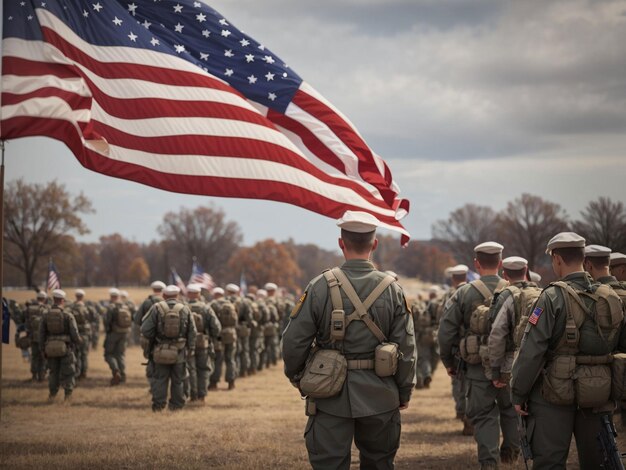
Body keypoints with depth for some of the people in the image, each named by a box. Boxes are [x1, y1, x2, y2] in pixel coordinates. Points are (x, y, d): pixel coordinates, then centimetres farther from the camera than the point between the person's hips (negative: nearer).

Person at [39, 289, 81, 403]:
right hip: (66, 348, -3)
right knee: (67, 372, 6)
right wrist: (79, 341, 12)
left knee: (54, 372, 17)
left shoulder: (46, 315, 0)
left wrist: (43, 350, 13)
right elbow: (74, 333, -10)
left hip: (51, 349, 3)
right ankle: (68, 397, 6)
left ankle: (52, 395, 14)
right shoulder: (68, 315, -10)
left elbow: (41, 334, 3)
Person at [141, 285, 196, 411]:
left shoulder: (156, 308, -7)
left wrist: (152, 341, 9)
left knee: (160, 379, 6)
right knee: (177, 380, 11)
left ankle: (158, 405, 6)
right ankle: (176, 405, 14)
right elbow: (192, 333, 3)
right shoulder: (185, 309, 0)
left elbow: (145, 330, -9)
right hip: (179, 352, 1)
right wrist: (190, 350, 11)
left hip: (161, 352, -1)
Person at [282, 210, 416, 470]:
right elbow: (406, 347, -2)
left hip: (331, 396, -2)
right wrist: (404, 392, 11)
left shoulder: (321, 286, -9)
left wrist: (296, 376, 14)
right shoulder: (392, 289, -4)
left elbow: (294, 341, -5)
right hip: (379, 396, 2)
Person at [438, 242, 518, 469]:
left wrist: (448, 361, 8)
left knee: (483, 415, 5)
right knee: (510, 409, 22)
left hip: (477, 367, -1)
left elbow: (446, 331, -4)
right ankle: (510, 449, 25)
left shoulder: (464, 293, -5)